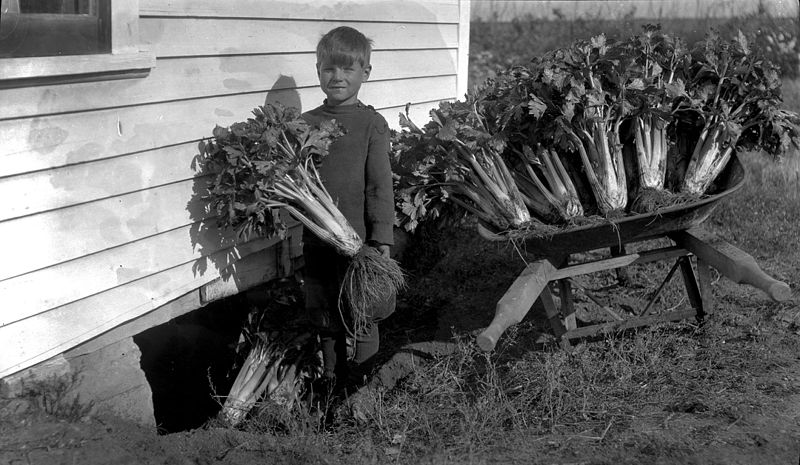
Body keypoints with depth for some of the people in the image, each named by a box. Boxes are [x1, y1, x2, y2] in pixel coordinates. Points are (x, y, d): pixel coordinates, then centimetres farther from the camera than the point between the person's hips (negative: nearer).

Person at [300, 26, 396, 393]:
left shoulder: (371, 124, -5)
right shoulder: (306, 123, 6)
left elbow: (380, 186, -6)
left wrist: (382, 239, -9)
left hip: (360, 240, -4)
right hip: (318, 241, 4)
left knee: (361, 321, 4)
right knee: (326, 322, 14)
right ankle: (330, 387, 28)